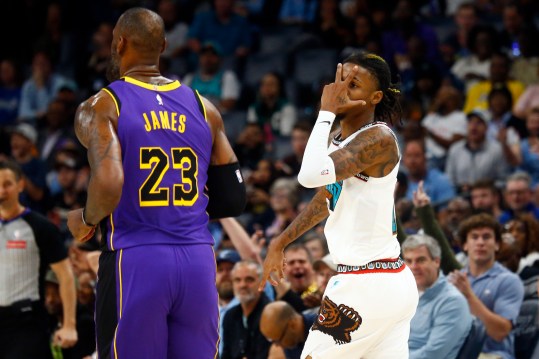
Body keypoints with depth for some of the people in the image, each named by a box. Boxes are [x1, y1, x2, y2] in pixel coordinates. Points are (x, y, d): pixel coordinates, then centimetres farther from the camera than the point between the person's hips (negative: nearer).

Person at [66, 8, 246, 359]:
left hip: (134, 263, -4)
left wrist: (85, 220, 1)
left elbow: (108, 186, -19)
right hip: (199, 263, 4)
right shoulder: (204, 109, 12)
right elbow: (233, 199, 12)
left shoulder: (101, 107, -3)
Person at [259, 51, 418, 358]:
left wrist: (327, 112, -21)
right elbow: (328, 197, 29)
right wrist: (281, 242, 34)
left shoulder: (379, 139, -16)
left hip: (366, 287, -9)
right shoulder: (340, 140, 12)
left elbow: (312, 174, -31)